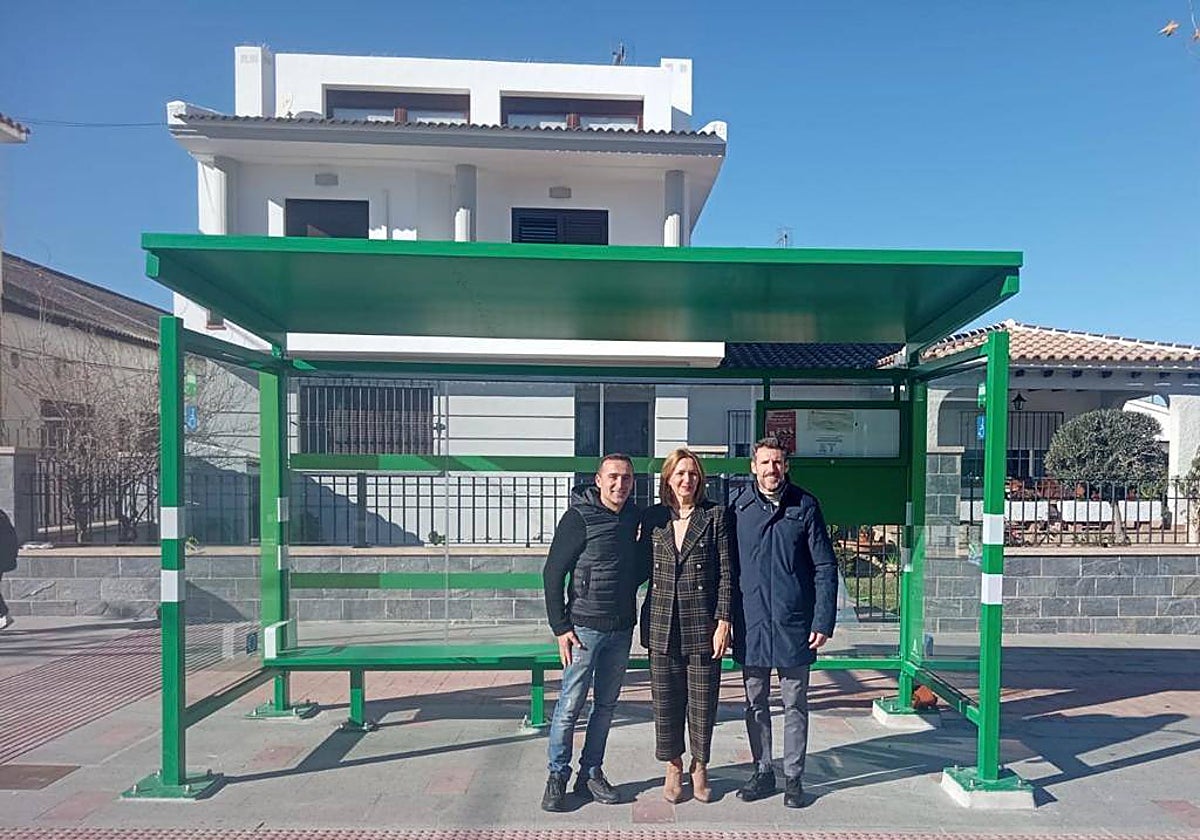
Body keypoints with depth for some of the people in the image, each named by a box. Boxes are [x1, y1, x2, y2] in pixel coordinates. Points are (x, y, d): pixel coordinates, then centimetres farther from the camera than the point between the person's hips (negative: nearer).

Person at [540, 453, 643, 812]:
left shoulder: (635, 518, 5)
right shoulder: (579, 518, -11)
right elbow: (552, 573, -9)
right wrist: (561, 627, -12)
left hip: (621, 630, 6)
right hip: (585, 627, -5)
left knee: (606, 705, 13)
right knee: (570, 705, 0)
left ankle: (591, 774, 27)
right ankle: (557, 776, 17)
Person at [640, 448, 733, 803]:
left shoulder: (715, 516, -2)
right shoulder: (653, 518, 5)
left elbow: (726, 573, -3)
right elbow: (643, 569, 9)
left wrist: (724, 621, -8)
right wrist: (643, 624, 6)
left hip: (702, 623, -2)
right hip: (662, 624, 2)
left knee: (703, 700, 9)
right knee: (665, 699, 9)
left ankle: (700, 766, 29)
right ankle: (673, 767, 28)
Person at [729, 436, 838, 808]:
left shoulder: (804, 506, -3)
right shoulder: (739, 507, 1)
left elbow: (825, 567, -2)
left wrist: (823, 621, -8)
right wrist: (725, 619, 1)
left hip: (793, 625, -1)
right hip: (750, 624, 2)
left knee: (795, 705, 10)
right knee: (755, 704, 13)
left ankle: (793, 777, 24)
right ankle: (763, 771, 29)